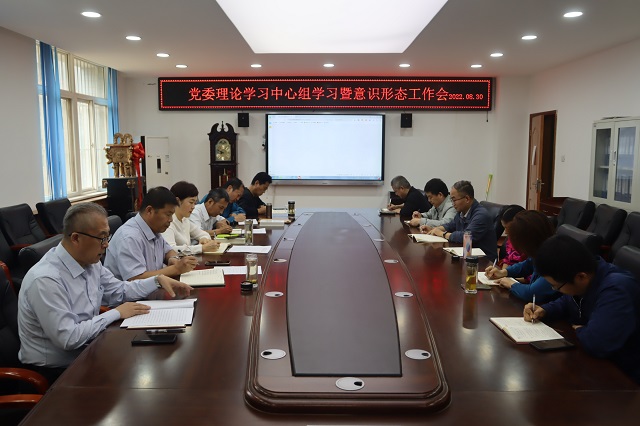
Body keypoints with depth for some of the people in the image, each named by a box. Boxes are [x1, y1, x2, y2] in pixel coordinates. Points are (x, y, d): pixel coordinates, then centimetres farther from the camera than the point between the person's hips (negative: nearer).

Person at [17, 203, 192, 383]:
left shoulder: (90, 262, -3)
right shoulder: (46, 280, -27)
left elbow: (119, 291, 13)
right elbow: (68, 338, -28)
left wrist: (158, 280, 2)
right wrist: (116, 313, -20)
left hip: (85, 351, 7)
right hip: (57, 370, -7)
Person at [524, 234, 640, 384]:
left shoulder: (617, 290, -34)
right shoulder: (581, 283, -5)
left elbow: (596, 343, -42)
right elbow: (565, 303, 15)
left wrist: (580, 330, -19)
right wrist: (544, 311, -5)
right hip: (591, 361, 8)